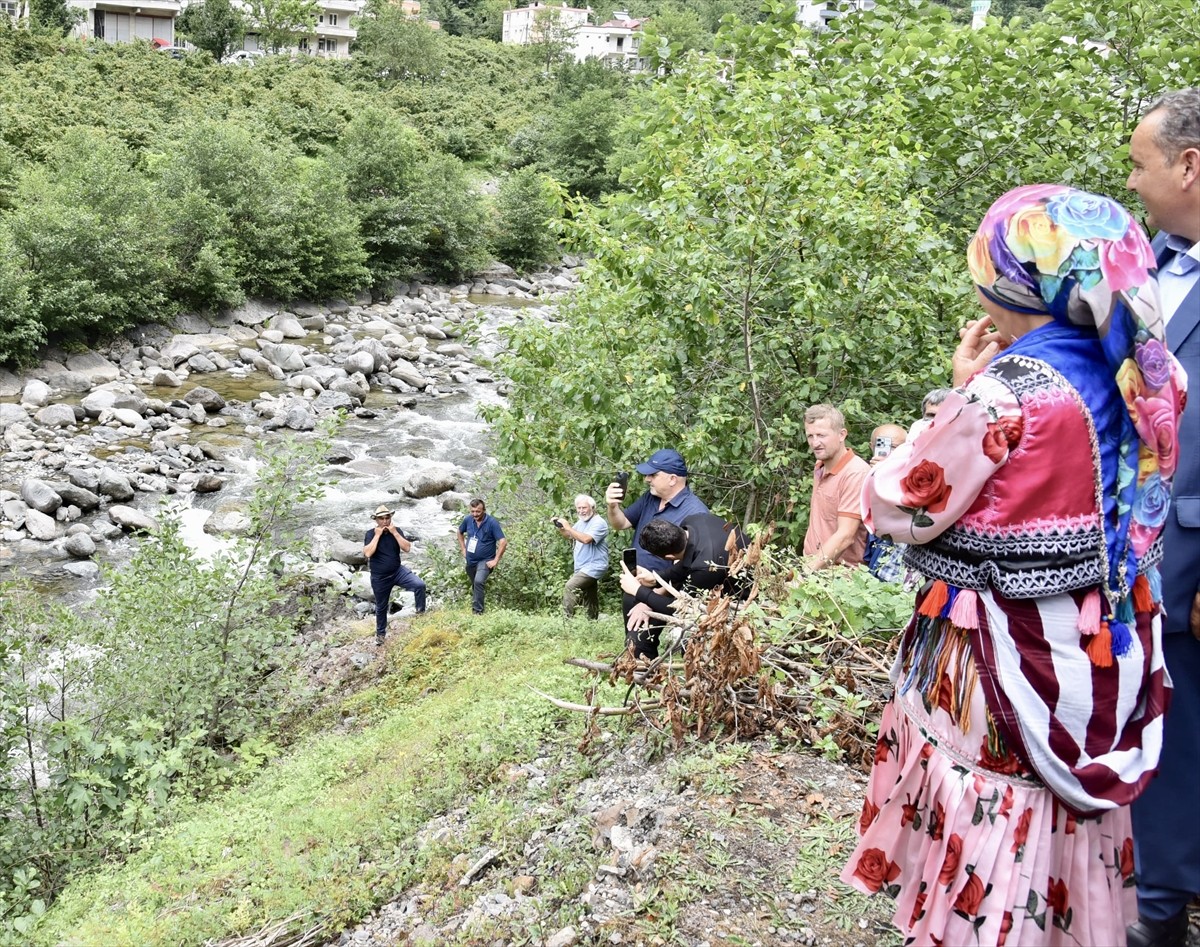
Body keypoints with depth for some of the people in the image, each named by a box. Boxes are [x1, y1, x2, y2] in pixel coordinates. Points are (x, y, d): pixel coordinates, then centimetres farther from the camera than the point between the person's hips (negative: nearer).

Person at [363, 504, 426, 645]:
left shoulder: (397, 531, -2)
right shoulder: (370, 534, -9)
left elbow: (407, 548, -13)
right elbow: (368, 553, -24)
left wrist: (394, 533, -18)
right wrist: (377, 535, -22)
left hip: (398, 571, 1)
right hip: (379, 577, -1)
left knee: (420, 585, -24)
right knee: (381, 607, 13)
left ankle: (421, 614, -6)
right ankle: (380, 633, 35)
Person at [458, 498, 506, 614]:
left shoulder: (492, 522, -19)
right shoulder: (468, 520, -5)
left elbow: (503, 542, -20)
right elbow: (460, 532, 18)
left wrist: (496, 560, -20)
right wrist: (463, 549, 10)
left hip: (485, 561, -5)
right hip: (470, 560, 5)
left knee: (478, 582, -26)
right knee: (474, 585, 20)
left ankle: (478, 611, -18)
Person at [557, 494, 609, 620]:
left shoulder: (599, 523, -15)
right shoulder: (581, 522, 13)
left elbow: (586, 539, -29)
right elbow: (569, 536, 25)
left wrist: (567, 527, -25)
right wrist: (560, 528, 4)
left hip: (593, 567, -9)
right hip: (583, 567, 9)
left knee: (570, 587, -22)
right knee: (591, 599, 14)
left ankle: (566, 618, -23)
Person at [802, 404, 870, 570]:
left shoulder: (856, 473, -13)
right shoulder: (820, 467, 11)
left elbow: (845, 537, -18)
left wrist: (808, 571, -24)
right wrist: (807, 562, 12)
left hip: (841, 572, -7)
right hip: (812, 564, 7)